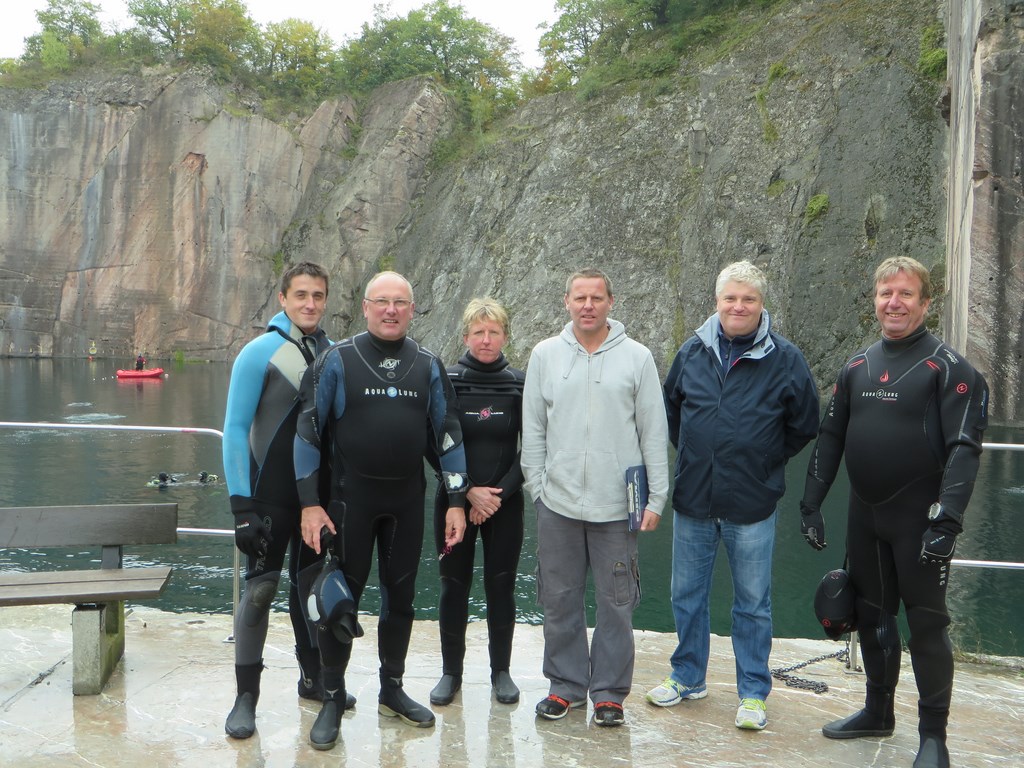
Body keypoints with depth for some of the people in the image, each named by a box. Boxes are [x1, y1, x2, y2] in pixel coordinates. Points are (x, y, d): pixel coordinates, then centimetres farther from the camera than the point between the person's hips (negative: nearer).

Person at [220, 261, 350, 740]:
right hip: (272, 497, -5)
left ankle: (313, 677, 29)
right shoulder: (260, 352, -9)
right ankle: (246, 696, 9)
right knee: (260, 589, -3)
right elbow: (235, 429, -11)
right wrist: (241, 504, -17)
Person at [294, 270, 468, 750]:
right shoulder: (337, 361, -4)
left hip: (407, 500, 3)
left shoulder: (428, 366, 5)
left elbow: (447, 434, 7)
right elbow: (308, 431, -4)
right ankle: (332, 699, 19)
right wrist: (310, 503, -9)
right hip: (350, 497, -3)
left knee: (401, 596, 12)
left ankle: (392, 689, 29)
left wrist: (456, 502, 3)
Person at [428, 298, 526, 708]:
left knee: (501, 585, 7)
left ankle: (501, 670, 22)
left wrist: (499, 494, -10)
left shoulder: (520, 384, 0)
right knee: (454, 586, 6)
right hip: (455, 501, -1)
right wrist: (468, 491, -13)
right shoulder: (446, 381, -3)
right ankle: (451, 671, 20)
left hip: (505, 503, 1)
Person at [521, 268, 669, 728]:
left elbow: (654, 433, 2)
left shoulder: (636, 357, 0)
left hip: (616, 505, -2)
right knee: (559, 599, 10)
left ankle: (609, 692, 20)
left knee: (616, 603, 5)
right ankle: (565, 685, 26)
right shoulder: (545, 355, 6)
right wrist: (537, 485, 3)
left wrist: (656, 497, 0)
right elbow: (532, 429, 9)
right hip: (558, 503, 2)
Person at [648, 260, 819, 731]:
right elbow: (670, 407, 19)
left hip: (752, 506, -3)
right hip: (693, 501, 3)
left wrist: (764, 462, 3)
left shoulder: (784, 359, -5)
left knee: (753, 603, 8)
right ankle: (688, 678, 33)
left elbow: (805, 425, 4)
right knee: (687, 595, 14)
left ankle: (753, 693, 23)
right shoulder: (692, 352, 3)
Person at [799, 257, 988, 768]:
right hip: (864, 515, 5)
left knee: (926, 623, 2)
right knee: (872, 616, 14)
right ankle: (878, 711, 31)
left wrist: (947, 519, -22)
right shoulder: (857, 367, 10)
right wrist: (811, 502, 8)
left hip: (918, 518, -5)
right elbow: (830, 438, 12)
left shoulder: (947, 367, -7)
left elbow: (963, 448, -14)